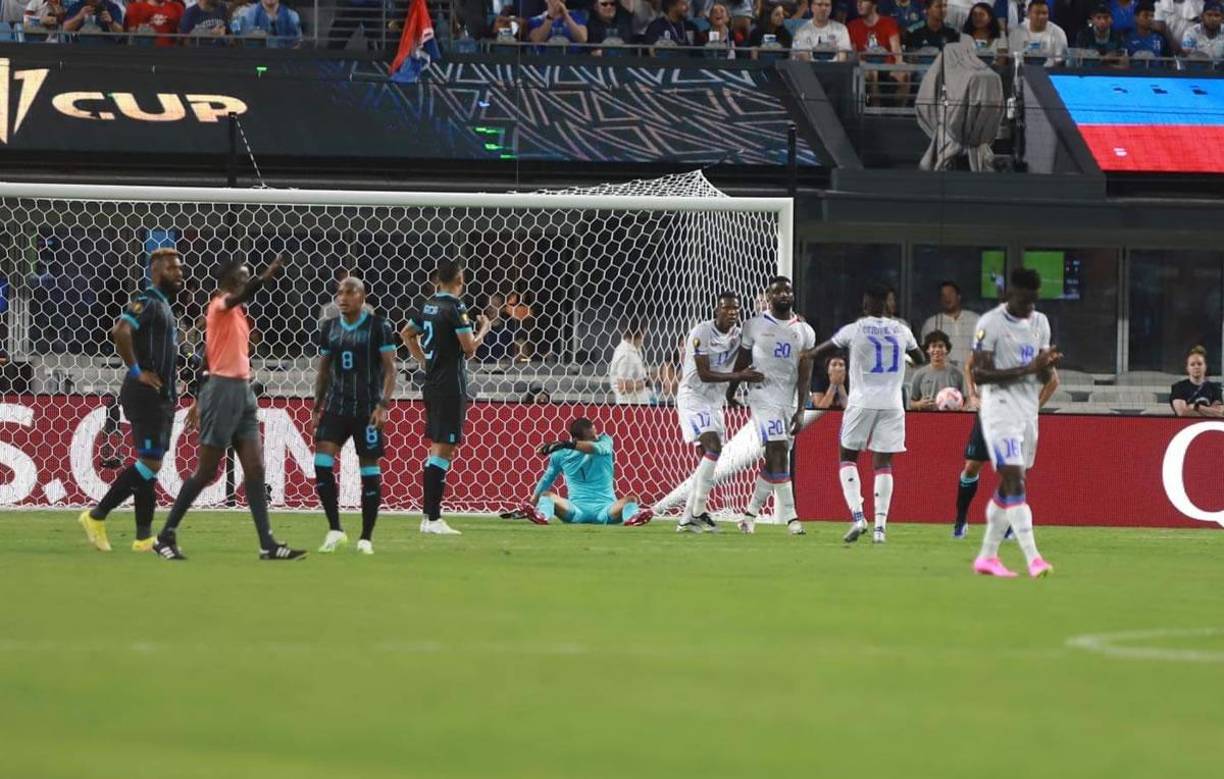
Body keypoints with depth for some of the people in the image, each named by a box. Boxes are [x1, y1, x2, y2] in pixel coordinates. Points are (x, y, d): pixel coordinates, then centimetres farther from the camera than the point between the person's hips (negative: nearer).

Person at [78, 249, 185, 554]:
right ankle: (97, 515, -6)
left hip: (162, 396, 10)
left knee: (149, 464, 8)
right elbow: (120, 331, -30)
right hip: (146, 394, -10)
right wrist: (136, 371, -22)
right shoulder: (147, 303, -12)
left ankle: (144, 536, 9)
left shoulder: (165, 306, 18)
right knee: (150, 463, -12)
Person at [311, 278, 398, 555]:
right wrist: (317, 408, 12)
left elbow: (390, 368, -5)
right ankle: (334, 530, -4)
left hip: (367, 408, -4)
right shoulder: (330, 328, 9)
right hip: (336, 405, 4)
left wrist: (383, 405, -15)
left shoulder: (378, 327, -4)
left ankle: (366, 538, 8)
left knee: (370, 470, -1)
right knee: (322, 461, -12)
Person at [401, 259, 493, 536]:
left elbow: (407, 333, 24)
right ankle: (433, 519, -11)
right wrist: (483, 330, 2)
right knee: (443, 450, -8)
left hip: (431, 385, 9)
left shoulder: (428, 305, 10)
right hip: (451, 386, -9)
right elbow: (470, 347, -16)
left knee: (437, 448, 15)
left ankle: (428, 515, 17)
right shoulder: (455, 308, -15)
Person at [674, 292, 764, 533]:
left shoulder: (738, 334, 6)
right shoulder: (701, 333, -15)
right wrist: (738, 376, -24)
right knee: (713, 447, -23)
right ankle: (699, 512, -20)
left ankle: (687, 520, 11)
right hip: (693, 397, -8)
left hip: (715, 401, 8)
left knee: (708, 459, 5)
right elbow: (704, 374, -19)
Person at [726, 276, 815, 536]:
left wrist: (800, 410, -4)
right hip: (763, 396, -4)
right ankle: (790, 516, -16)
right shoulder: (755, 326, 1)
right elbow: (742, 361, 12)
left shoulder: (804, 331, 7)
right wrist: (731, 391, 19)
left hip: (790, 401, 4)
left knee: (774, 460, 5)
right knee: (778, 452, -15)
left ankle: (751, 512, 19)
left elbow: (804, 374, 2)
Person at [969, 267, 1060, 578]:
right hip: (1000, 409, -7)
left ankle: (987, 556, 20)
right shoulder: (990, 324, -9)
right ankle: (1033, 558, -22)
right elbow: (979, 375, -15)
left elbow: (1043, 378, 15)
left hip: (1029, 411, 7)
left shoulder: (1040, 323, 13)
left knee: (1007, 488, 11)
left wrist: (1047, 366, -10)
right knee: (1014, 482, -15)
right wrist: (1027, 369, -21)